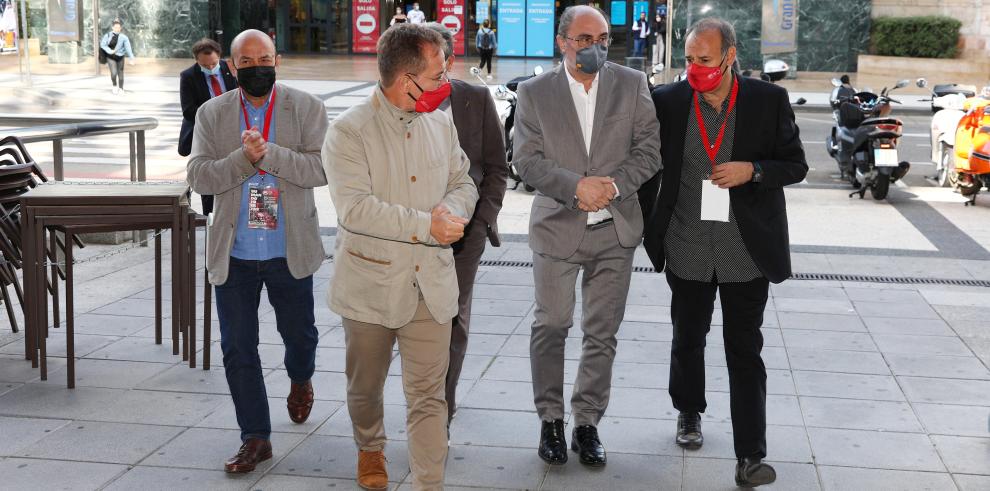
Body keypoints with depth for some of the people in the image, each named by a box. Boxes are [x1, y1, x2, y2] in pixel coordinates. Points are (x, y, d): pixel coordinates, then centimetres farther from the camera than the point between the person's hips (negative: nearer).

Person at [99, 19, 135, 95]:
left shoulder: (123, 37, -8)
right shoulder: (108, 35, -7)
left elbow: (128, 48, -12)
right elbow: (102, 44, -10)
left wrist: (132, 58, -19)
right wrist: (110, 51, -23)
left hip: (120, 57, 1)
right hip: (111, 57, -1)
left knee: (120, 73, 10)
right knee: (114, 73, -15)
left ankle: (121, 88, 30)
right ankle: (114, 86, 13)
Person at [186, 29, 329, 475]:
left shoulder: (306, 108, -3)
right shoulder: (212, 114, 2)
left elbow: (321, 168, -14)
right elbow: (198, 176, -6)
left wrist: (268, 153, -24)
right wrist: (244, 158, -21)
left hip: (290, 252, -1)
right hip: (234, 254, 1)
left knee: (299, 334, 16)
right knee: (238, 349, 2)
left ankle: (300, 379, 51)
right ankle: (255, 437, 15)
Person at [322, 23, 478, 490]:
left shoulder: (441, 124, 5)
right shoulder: (348, 131, -14)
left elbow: (463, 183, 12)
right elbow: (354, 207, -24)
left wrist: (452, 212, -12)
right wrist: (427, 225, -24)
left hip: (431, 283, 3)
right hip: (371, 285, -3)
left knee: (428, 395, -1)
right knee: (366, 385, 18)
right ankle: (369, 448, 47)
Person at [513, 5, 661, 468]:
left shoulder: (632, 83, 4)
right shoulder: (534, 92, 1)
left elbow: (649, 149, 1)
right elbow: (527, 159, -6)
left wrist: (613, 184, -14)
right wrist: (577, 186, -18)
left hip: (615, 227, 1)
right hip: (557, 226, -1)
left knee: (602, 333, 6)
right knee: (551, 326, 4)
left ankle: (587, 424, 18)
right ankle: (551, 420, 19)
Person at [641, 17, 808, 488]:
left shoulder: (769, 100, -4)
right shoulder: (668, 101, -2)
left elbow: (795, 165, 1)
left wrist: (752, 170, -17)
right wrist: (644, 227, 5)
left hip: (746, 250, -2)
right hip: (688, 249, 2)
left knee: (745, 352, 1)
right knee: (687, 340, 18)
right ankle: (689, 413, 42)